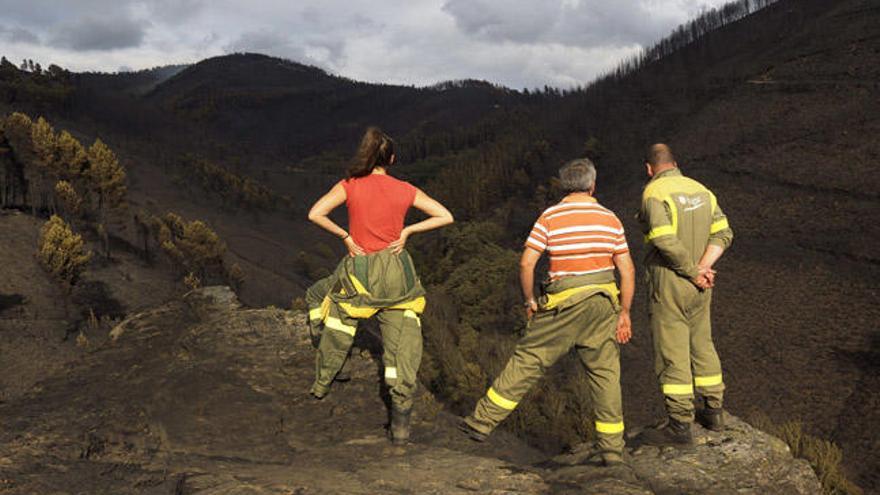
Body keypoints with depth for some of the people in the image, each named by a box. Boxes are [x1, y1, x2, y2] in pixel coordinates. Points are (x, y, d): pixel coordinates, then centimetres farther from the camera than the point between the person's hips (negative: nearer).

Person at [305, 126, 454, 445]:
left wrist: (345, 236, -4)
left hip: (359, 271, -1)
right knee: (402, 346, 4)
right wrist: (407, 231, 2)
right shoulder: (405, 190, 0)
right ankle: (401, 422, -1)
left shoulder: (350, 186, -3)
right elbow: (445, 217, 2)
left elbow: (315, 214, -14)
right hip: (396, 273, 1)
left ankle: (321, 385, 42)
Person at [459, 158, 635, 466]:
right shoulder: (610, 218, 7)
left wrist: (529, 300, 5)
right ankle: (612, 447, 12)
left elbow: (526, 263, -8)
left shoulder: (550, 217, -2)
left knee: (527, 360, 4)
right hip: (603, 302, 3)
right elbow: (627, 270, 4)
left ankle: (483, 421, 9)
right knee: (605, 371, 9)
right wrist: (624, 313, 9)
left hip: (564, 302, -2)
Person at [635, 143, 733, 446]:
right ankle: (714, 411, 27)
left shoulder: (654, 193, -12)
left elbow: (665, 241, -23)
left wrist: (693, 272, -13)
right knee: (701, 345, 19)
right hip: (698, 286, 7)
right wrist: (702, 268, -7)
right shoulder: (701, 191, 10)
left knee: (671, 352, -2)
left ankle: (680, 424, 1)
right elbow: (723, 234, 4)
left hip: (668, 283, -7)